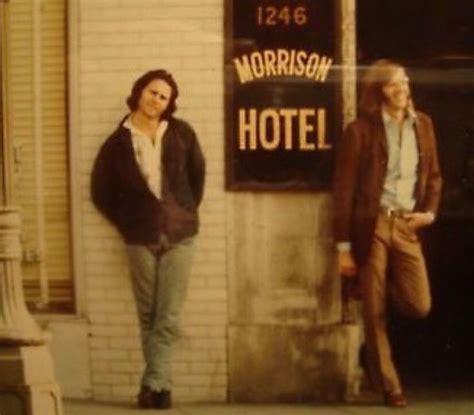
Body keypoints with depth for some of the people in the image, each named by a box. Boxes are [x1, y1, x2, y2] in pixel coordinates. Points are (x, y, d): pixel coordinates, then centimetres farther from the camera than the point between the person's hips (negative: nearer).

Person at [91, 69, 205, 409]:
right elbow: (101, 191, 9)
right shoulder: (118, 142, 0)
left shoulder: (181, 133, 2)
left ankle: (152, 384, -3)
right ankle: (161, 385, 11)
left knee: (168, 317, -5)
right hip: (140, 238, 0)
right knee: (148, 316, 4)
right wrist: (125, 222, 5)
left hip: (178, 234, 0)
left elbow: (198, 172, 15)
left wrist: (189, 210, 10)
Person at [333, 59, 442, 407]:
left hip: (407, 225, 4)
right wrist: (343, 246, -7)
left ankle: (384, 290, 28)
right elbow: (344, 190, -5)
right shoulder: (360, 130, -4)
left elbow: (433, 175, 20)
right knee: (374, 313, 1)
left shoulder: (423, 125, 10)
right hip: (371, 225, -4)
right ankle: (389, 387, 15)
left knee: (419, 305, -6)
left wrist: (430, 212, 0)